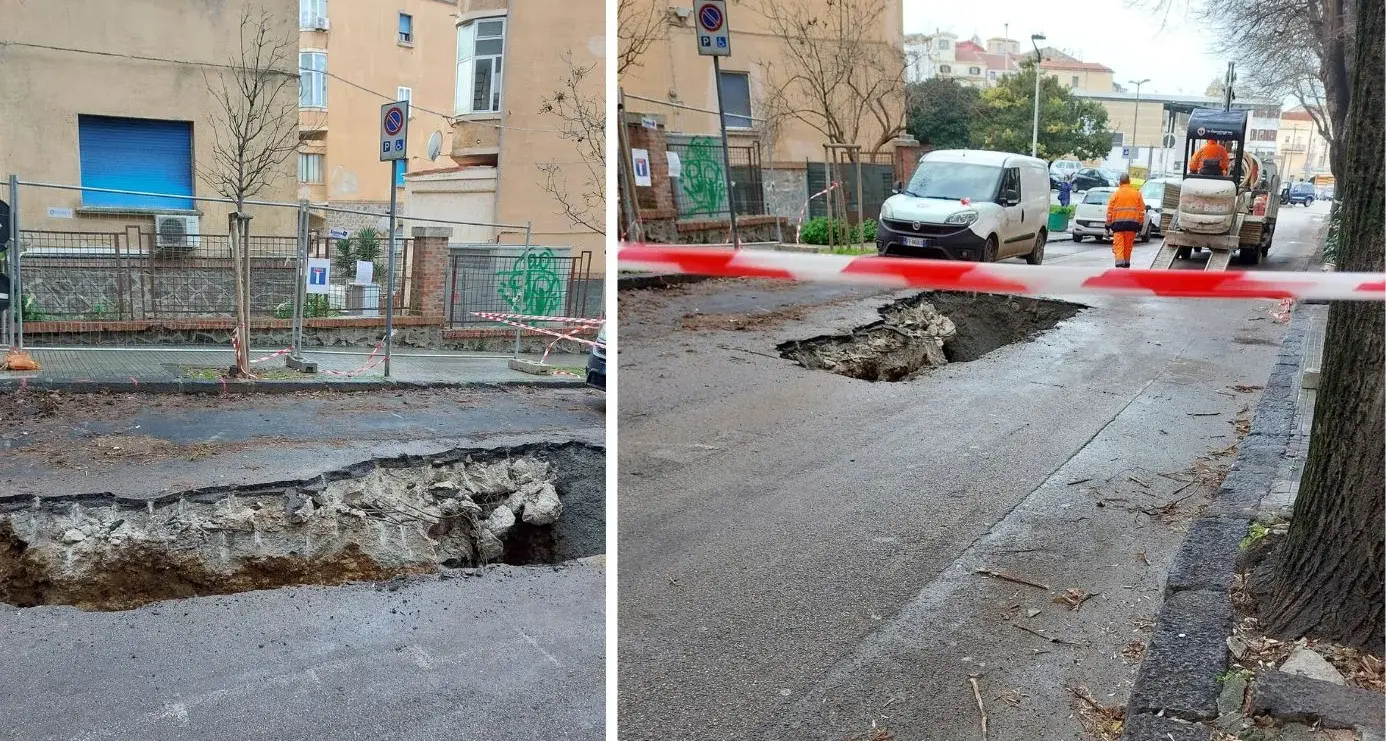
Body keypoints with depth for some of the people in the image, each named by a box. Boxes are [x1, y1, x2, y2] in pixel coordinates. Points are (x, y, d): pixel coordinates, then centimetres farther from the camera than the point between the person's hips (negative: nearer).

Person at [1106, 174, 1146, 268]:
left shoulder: (1115, 194, 0)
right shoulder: (1137, 193, 6)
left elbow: (1109, 211, 0)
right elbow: (1142, 210, 6)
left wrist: (1108, 225, 7)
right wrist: (1140, 224, 11)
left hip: (1118, 223, -2)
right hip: (1132, 224, 2)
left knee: (1118, 246, -6)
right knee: (1128, 246, 13)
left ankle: (1119, 264, -22)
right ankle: (1126, 265, 22)